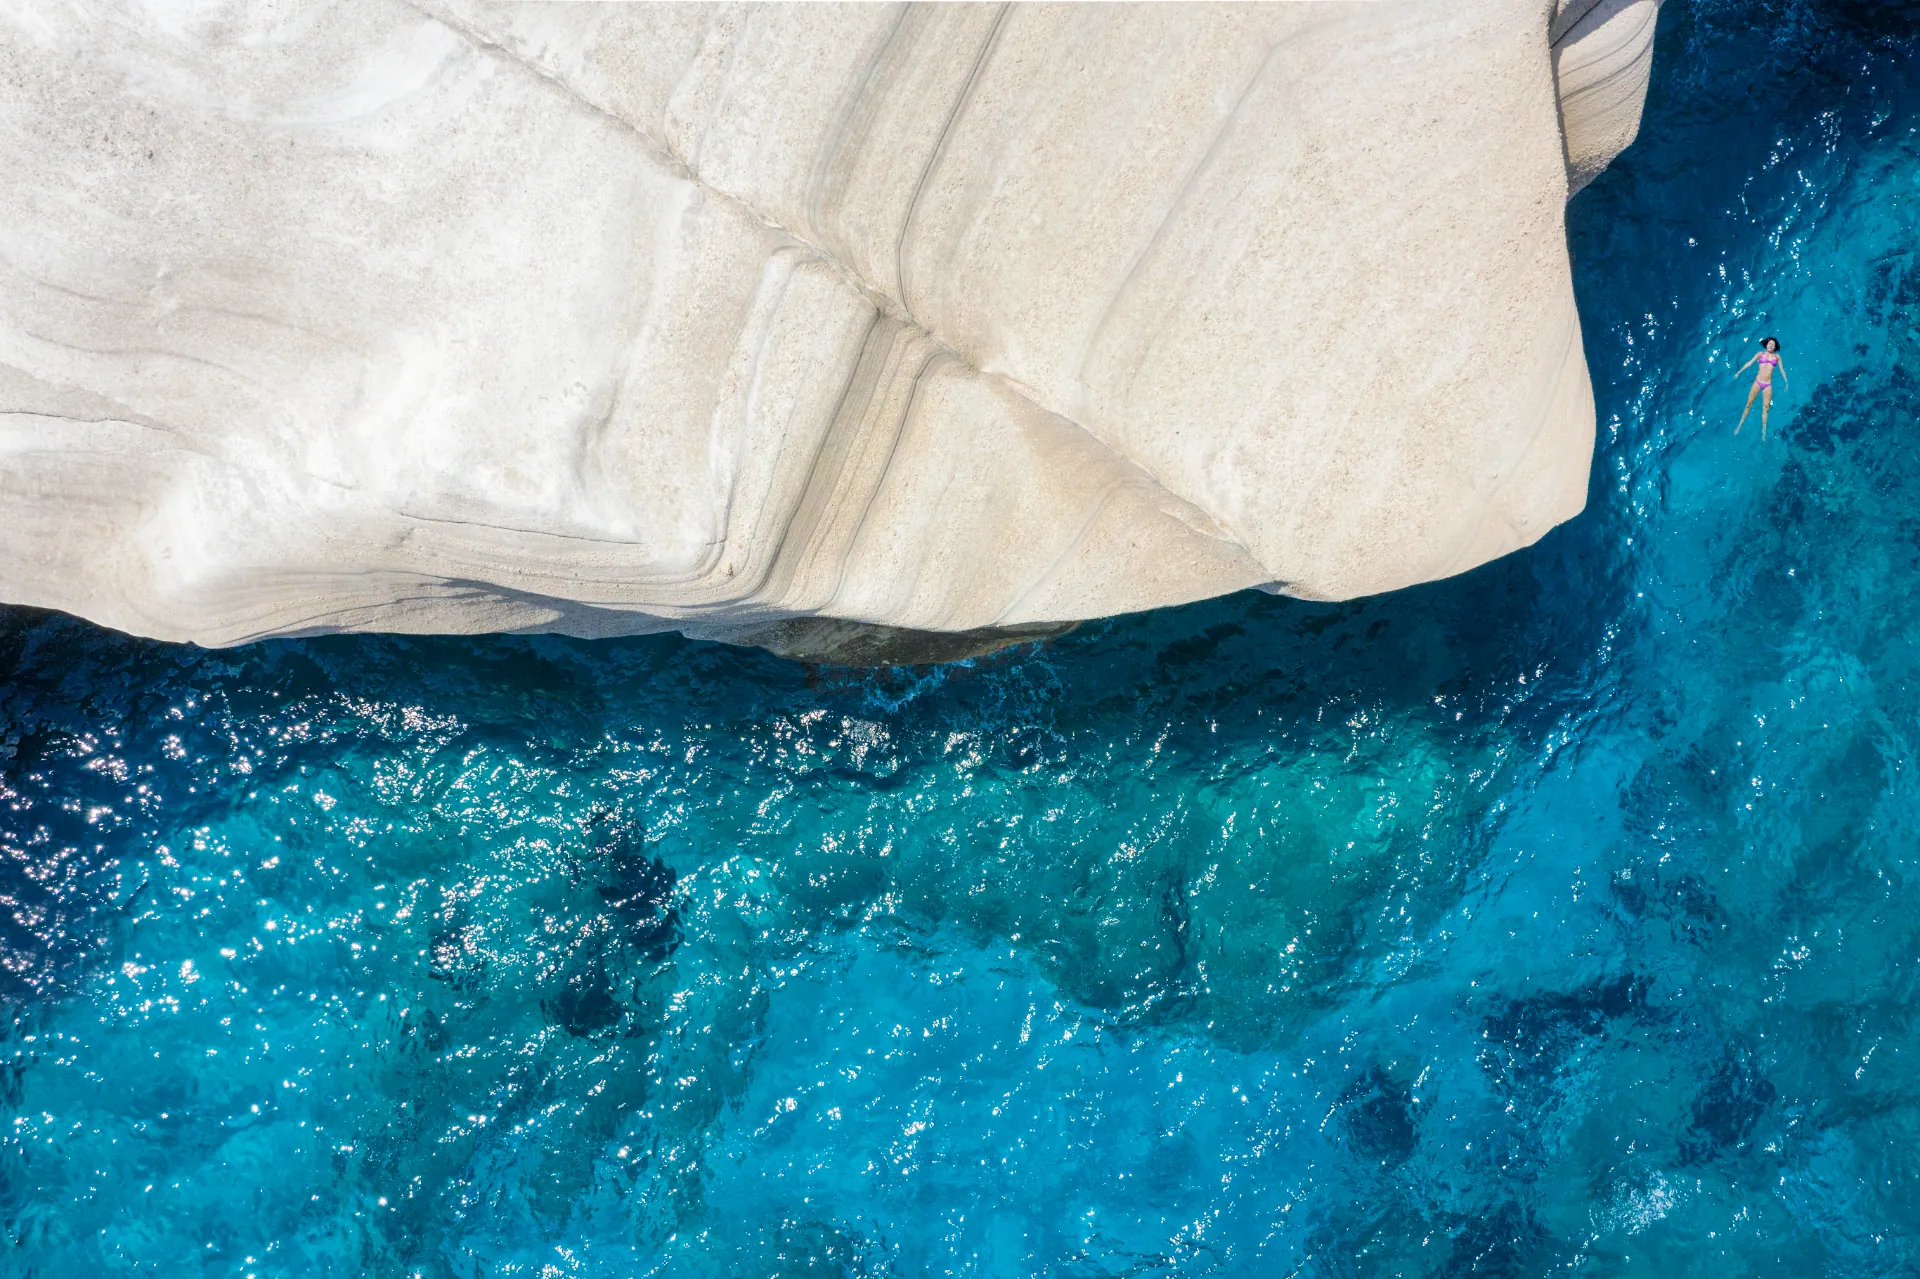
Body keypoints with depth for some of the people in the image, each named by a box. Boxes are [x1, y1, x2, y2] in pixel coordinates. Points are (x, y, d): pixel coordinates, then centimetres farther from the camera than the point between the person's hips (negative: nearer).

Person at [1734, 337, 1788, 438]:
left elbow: (1782, 370, 14)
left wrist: (1786, 382, 13)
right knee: (1749, 404, -1)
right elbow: (1749, 363, 3)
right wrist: (1739, 372, -2)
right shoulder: (1761, 354, 6)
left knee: (1765, 408, 0)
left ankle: (1764, 431, 4)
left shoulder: (1777, 356, 10)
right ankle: (1739, 426, 6)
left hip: (1768, 385, 1)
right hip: (1757, 382, -1)